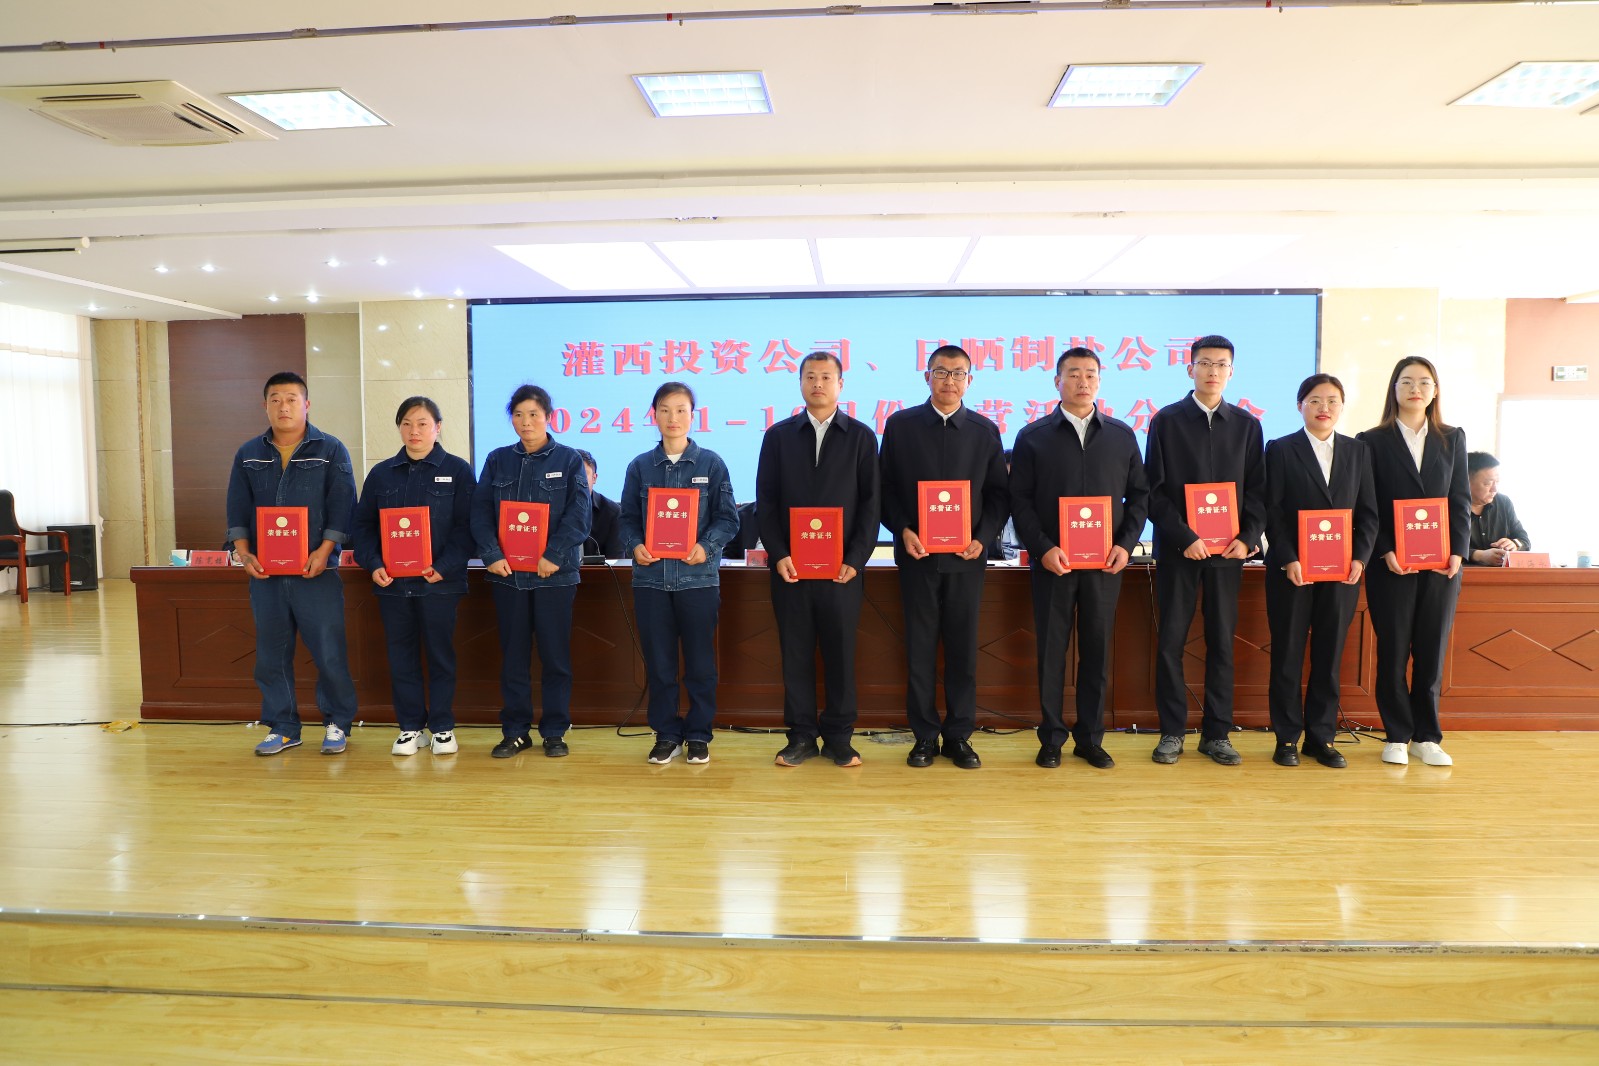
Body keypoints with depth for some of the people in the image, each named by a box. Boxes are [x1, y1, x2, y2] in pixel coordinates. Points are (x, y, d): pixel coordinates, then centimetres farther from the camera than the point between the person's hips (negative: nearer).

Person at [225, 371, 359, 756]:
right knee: (271, 653, 9)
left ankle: (337, 723, 15)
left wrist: (324, 551, -14)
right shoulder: (248, 455, 11)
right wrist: (243, 552, -3)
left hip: (316, 570, -4)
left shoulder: (330, 450, 1)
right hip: (265, 573, 4)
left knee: (329, 651, -2)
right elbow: (238, 510, 11)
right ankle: (282, 728, 21)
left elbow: (342, 507, -4)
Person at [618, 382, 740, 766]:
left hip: (698, 576, -2)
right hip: (651, 577, 2)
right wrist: (635, 545, -10)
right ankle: (666, 734, 20)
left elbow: (728, 518, 1)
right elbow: (628, 518, 9)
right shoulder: (640, 466, 7)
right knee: (658, 661, 7)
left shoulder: (711, 463, 2)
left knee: (700, 662, 5)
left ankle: (699, 734, 18)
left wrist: (706, 547, -16)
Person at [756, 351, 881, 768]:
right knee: (796, 653, 6)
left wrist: (856, 560, -8)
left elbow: (870, 503, 1)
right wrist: (778, 555, -7)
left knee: (840, 653, 5)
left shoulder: (861, 436, 5)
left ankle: (838, 737, 16)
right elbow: (765, 502, 5)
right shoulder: (778, 436, 8)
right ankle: (801, 735, 17)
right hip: (790, 566, 1)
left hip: (842, 568, -1)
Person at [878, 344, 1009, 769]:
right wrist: (902, 530, -10)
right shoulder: (900, 425, 4)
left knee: (963, 648, 5)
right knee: (920, 647, 4)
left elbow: (998, 493, 7)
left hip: (966, 556, 1)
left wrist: (983, 538, -7)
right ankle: (925, 735, 15)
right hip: (917, 554, -1)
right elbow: (885, 487, 4)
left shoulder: (985, 430, 7)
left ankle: (959, 735, 16)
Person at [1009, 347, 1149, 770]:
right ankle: (1052, 738, 14)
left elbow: (1139, 494, 9)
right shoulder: (1033, 437, 3)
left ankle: (1090, 738, 18)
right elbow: (1020, 500, -1)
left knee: (1097, 649, 7)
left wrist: (1126, 543, -3)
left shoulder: (1122, 435, 9)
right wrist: (1043, 547, -12)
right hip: (1053, 561, -2)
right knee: (1051, 649, 4)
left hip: (1105, 562, 2)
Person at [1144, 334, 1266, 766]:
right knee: (1171, 641, 1)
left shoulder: (1246, 424, 8)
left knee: (1222, 641, 6)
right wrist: (1185, 537, -12)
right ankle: (1172, 731, 11)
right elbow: (1155, 490, -4)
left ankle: (1216, 733, 15)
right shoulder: (1166, 420, 1)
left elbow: (1257, 489, 7)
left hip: (1227, 549, 2)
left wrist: (1248, 537, -7)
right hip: (1178, 548, -2)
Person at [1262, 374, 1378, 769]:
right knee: (1288, 655, 3)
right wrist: (1289, 560, -14)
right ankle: (1287, 738, 12)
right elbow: (1273, 512, -5)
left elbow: (1368, 512, 8)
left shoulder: (1357, 451, 10)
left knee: (1329, 656, 7)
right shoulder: (1281, 449, 0)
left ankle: (1322, 737, 17)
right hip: (1291, 569, -3)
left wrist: (1360, 558, -6)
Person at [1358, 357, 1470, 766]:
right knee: (1393, 652, 3)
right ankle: (1397, 736, 12)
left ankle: (1427, 737, 16)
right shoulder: (1373, 441, 1)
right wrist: (1385, 551, -14)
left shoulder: (1452, 439, 10)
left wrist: (1458, 551, -5)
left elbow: (1461, 500, 7)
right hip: (1390, 564, -2)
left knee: (1432, 652, 6)